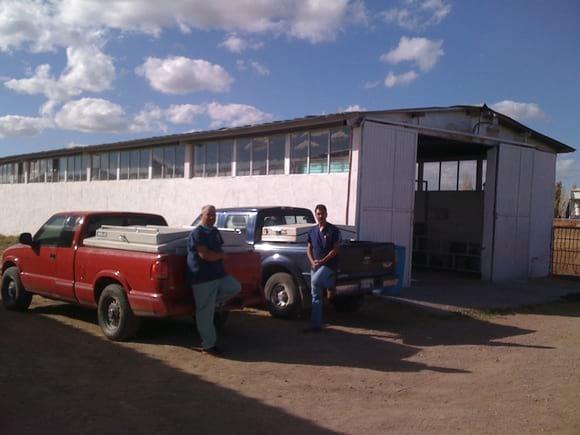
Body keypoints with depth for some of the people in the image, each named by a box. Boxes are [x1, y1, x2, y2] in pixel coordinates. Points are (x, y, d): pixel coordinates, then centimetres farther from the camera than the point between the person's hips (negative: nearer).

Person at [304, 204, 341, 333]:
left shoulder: (333, 230, -5)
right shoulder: (312, 231, 11)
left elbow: (336, 249, -9)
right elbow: (309, 249, 14)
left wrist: (322, 261, -14)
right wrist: (312, 261, -5)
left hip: (328, 265, -5)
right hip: (315, 266, 5)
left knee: (315, 281, -31)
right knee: (316, 297, 5)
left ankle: (330, 285, 1)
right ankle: (316, 325, 10)